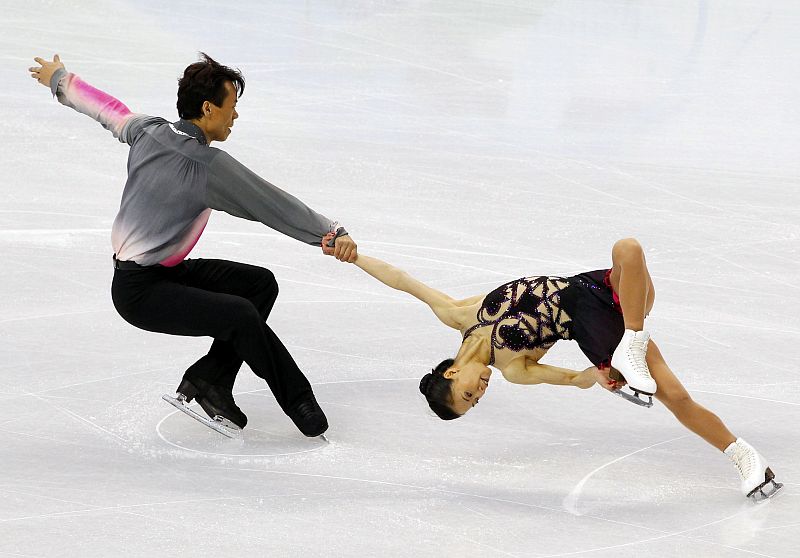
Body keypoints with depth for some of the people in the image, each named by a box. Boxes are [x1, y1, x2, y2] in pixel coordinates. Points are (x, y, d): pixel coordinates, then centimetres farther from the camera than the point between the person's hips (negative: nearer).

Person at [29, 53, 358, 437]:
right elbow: (272, 205, -25)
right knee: (240, 315, -27)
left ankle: (208, 378, 8)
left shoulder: (147, 131, 1)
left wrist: (59, 81, 38)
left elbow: (107, 109, 20)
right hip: (141, 292, -10)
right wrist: (332, 233, -24)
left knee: (260, 283, 6)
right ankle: (299, 403, -16)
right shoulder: (210, 166, -23)